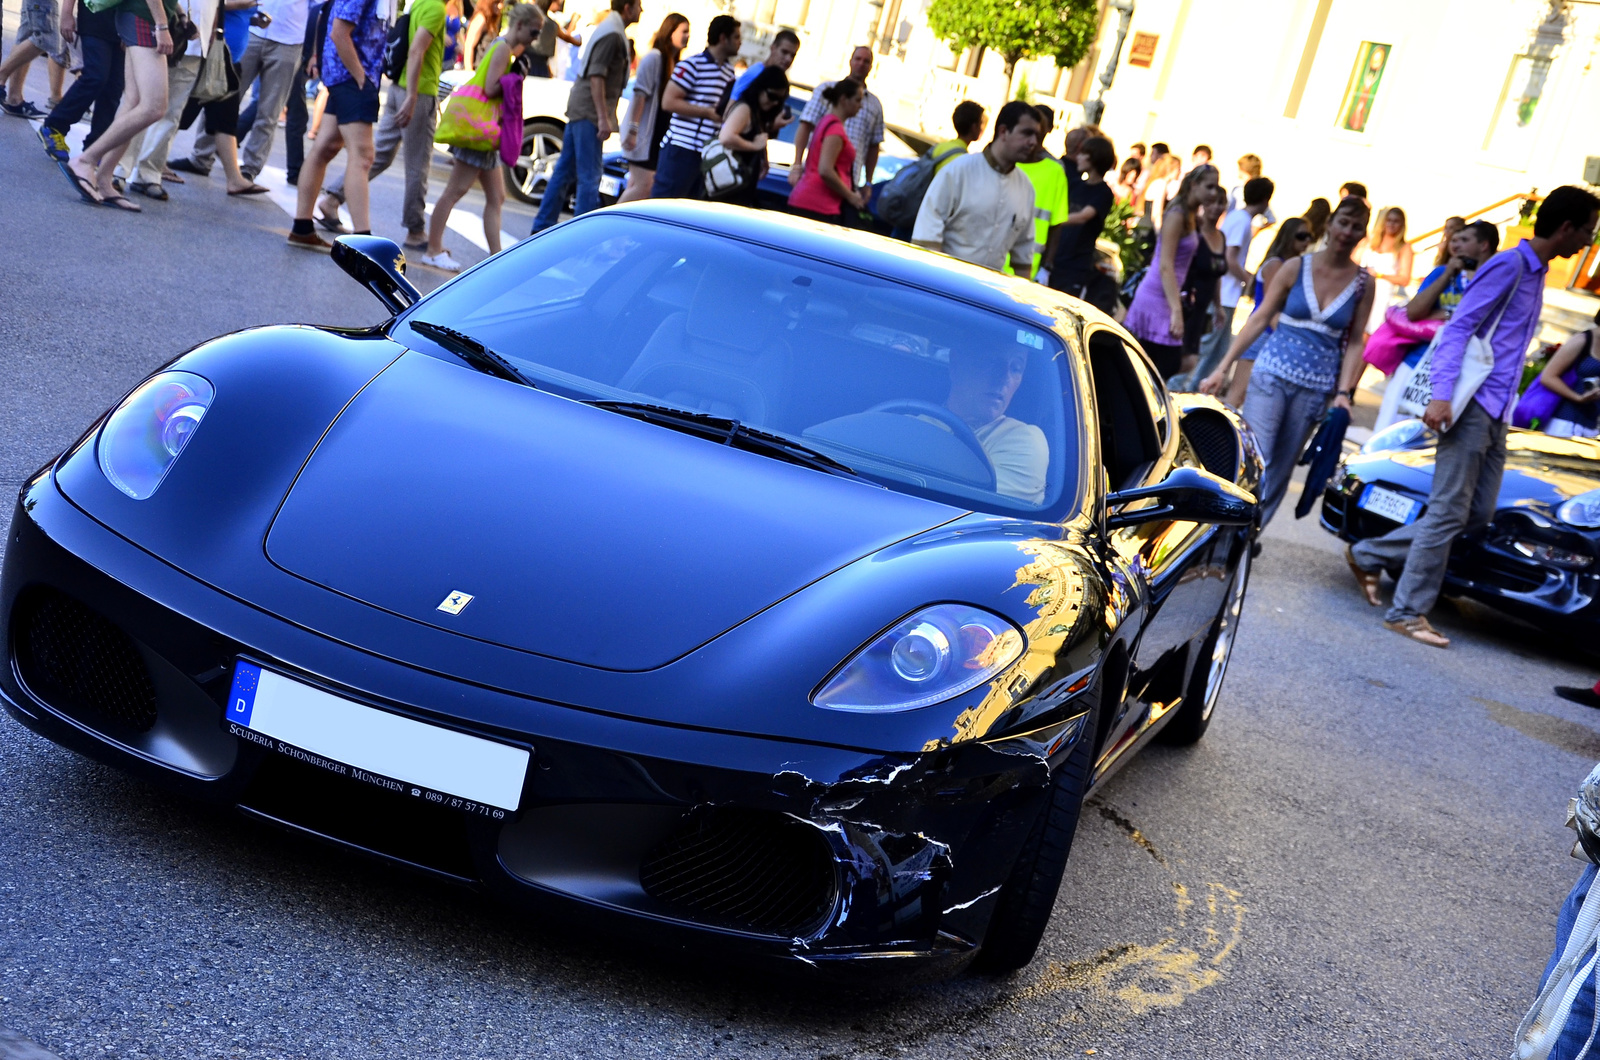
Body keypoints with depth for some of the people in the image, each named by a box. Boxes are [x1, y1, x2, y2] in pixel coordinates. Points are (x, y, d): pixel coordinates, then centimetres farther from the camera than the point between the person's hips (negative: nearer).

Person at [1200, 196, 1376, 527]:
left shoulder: (1363, 283, 3)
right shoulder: (1297, 268, 0)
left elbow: (1354, 342, 3)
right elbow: (1259, 319, 0)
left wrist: (1343, 393, -8)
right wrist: (1222, 368, -5)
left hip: (1316, 387, 2)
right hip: (1272, 374, -2)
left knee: (1279, 471, 6)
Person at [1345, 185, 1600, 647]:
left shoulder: (1536, 274, 18)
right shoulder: (1508, 266, -9)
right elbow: (1458, 328, -15)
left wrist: (1508, 406, 18)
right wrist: (1442, 396, -24)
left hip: (1496, 415, 9)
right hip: (1474, 407, -9)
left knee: (1478, 513, 8)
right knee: (1449, 513, -7)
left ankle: (1369, 555, 16)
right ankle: (1407, 612, -1)